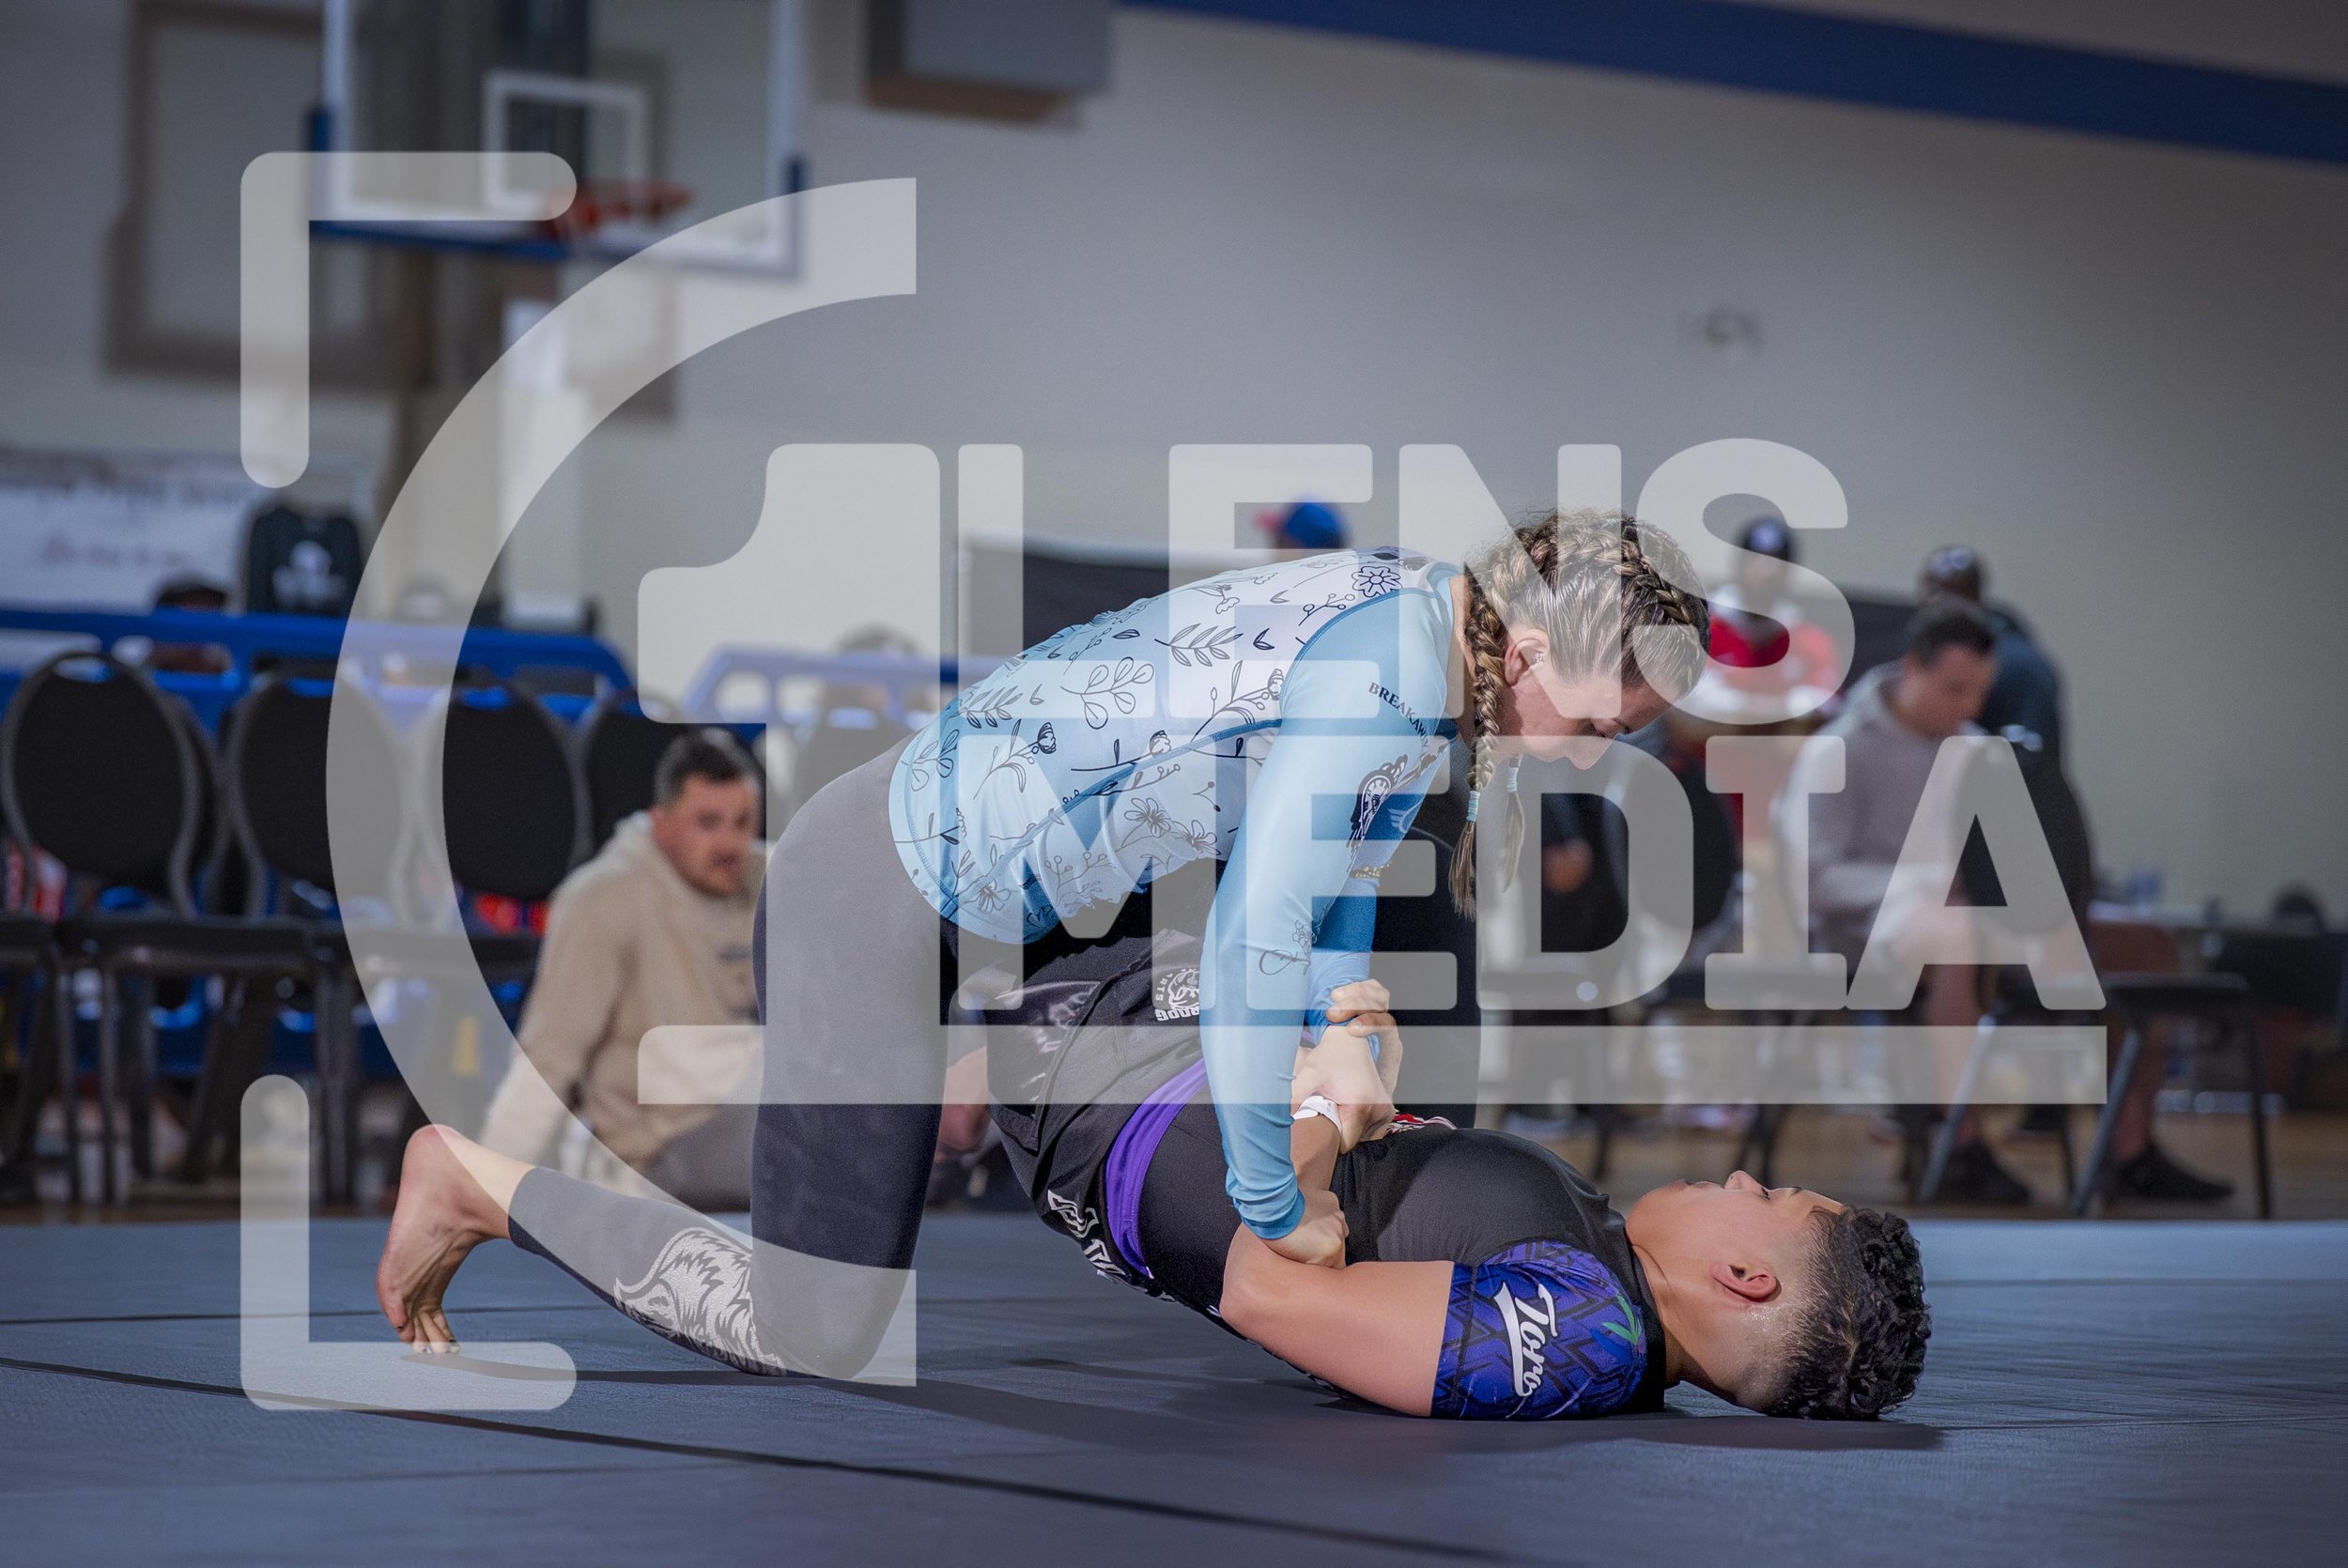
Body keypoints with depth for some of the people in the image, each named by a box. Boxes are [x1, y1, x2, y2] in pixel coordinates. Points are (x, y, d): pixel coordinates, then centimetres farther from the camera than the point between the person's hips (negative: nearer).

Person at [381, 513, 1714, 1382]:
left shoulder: (1423, 614, 1)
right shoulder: (1387, 677, -28)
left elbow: (1348, 865, 15)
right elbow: (1255, 946, -28)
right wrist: (1274, 1208, -17)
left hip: (1004, 893, 10)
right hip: (879, 908, -10)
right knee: (820, 1341, -8)